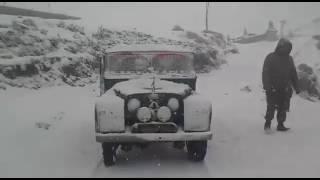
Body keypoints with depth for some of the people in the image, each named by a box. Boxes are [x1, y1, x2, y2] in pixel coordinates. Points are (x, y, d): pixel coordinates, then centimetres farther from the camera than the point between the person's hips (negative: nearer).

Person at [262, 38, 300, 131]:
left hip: (285, 89, 5)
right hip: (273, 89, -5)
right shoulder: (270, 58, -4)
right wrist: (267, 86, -18)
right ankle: (267, 124, 8)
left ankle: (280, 124, 14)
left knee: (283, 108, 4)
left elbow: (293, 74, 19)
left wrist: (296, 87, 15)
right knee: (271, 107, -5)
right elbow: (265, 73, -9)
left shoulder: (289, 59, 12)